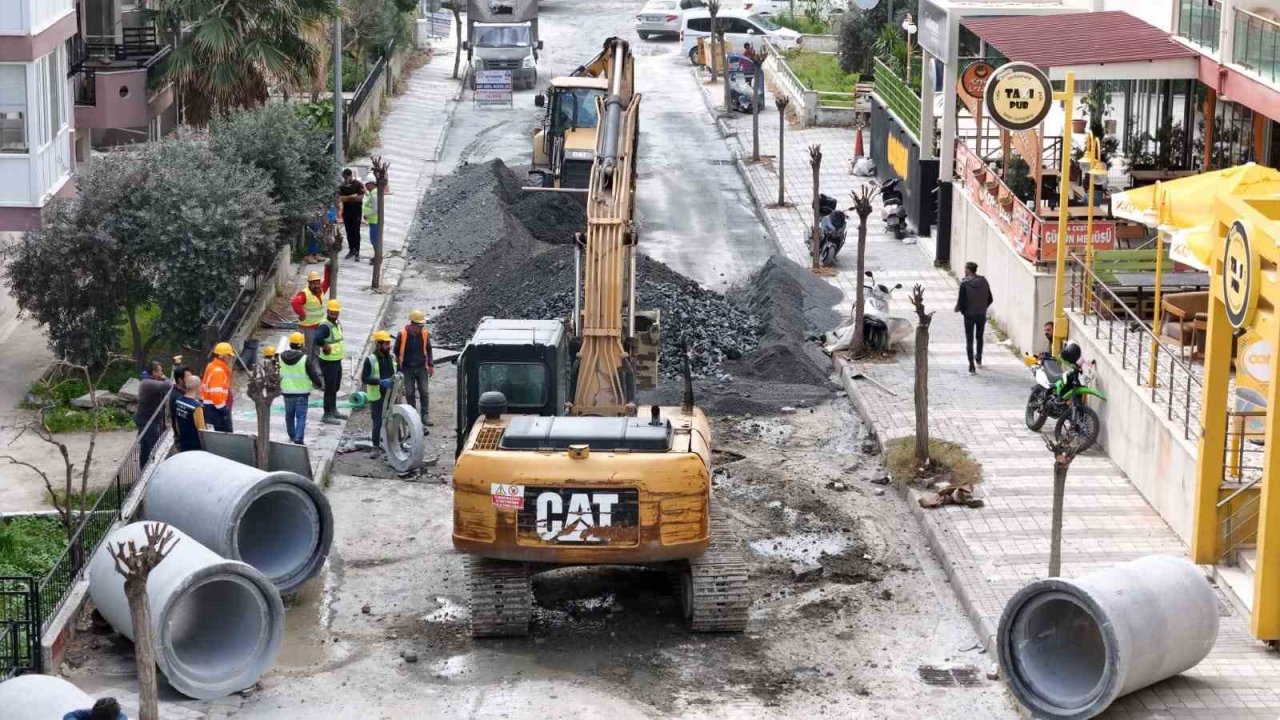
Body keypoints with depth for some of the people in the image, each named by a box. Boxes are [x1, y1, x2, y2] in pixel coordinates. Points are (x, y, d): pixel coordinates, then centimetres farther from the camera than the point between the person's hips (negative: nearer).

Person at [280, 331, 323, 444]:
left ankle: (292, 435, 37)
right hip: (302, 392, -4)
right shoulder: (305, 359, -17)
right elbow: (313, 374, -12)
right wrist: (320, 383, 7)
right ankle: (298, 439, -8)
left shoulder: (281, 357, -3)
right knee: (301, 416, 1)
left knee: (289, 414, 21)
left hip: (287, 391, 4)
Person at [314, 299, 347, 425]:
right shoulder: (325, 326, -23)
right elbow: (317, 338, -43)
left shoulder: (337, 324, 7)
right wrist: (325, 346, -29)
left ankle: (333, 411, 36)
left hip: (337, 361, 9)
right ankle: (327, 415, 6)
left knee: (335, 387, 21)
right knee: (330, 388, -2)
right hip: (328, 362, -9)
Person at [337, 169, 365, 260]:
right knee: (349, 231, 7)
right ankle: (351, 250, 15)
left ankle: (357, 252, -6)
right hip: (346, 211, 4)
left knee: (356, 231, -6)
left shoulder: (358, 184, -5)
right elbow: (340, 198, -2)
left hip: (356, 211, -4)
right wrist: (352, 196, -13)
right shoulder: (342, 186, 7)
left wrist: (346, 198, -9)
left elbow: (360, 198, -11)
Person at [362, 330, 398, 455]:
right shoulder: (370, 360, -10)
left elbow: (396, 371, 21)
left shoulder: (392, 357, 6)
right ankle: (376, 446, 10)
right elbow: (364, 378, -14)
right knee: (378, 421, -1)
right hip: (377, 396, -5)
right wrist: (381, 382, -24)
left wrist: (396, 377, -3)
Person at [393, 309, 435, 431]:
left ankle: (424, 416, 5)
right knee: (410, 394, 5)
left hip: (421, 367, 2)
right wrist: (398, 365, -1)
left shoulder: (425, 333, -2)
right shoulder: (403, 334, -10)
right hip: (407, 369, -2)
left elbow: (428, 350, 10)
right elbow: (396, 351, 0)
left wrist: (431, 365, 8)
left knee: (424, 393, 0)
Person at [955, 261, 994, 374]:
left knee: (969, 340, 4)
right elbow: (990, 299, 1)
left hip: (969, 314, -4)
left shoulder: (965, 283, -16)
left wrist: (958, 309, 5)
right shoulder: (983, 281, -3)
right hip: (982, 314, 4)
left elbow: (961, 301, -16)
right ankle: (979, 359, 43)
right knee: (979, 337, 25)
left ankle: (972, 367, 0)